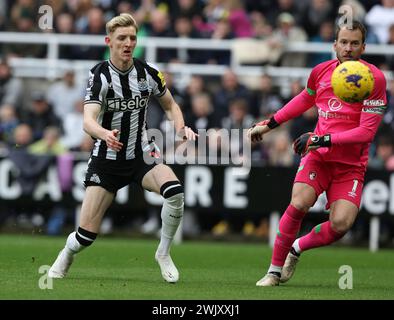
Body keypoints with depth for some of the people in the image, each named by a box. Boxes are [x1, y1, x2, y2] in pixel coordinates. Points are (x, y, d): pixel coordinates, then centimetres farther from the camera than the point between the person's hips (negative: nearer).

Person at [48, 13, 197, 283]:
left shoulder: (147, 73, -4)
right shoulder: (100, 75, -14)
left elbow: (170, 104, 14)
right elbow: (88, 120, -28)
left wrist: (181, 128, -7)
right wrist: (105, 134, -50)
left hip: (141, 157, 2)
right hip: (107, 160, -2)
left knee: (175, 191, -28)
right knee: (87, 234, -7)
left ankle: (164, 253, -7)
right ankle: (65, 258, 29)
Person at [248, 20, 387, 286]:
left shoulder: (375, 79, -11)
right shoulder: (321, 71, 2)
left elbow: (367, 131, -14)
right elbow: (304, 101, 25)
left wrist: (325, 140, -22)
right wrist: (269, 124, 26)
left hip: (351, 164, -2)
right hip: (317, 156, 2)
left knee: (341, 224, -20)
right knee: (299, 204, -23)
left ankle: (297, 248, 11)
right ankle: (275, 270, -6)